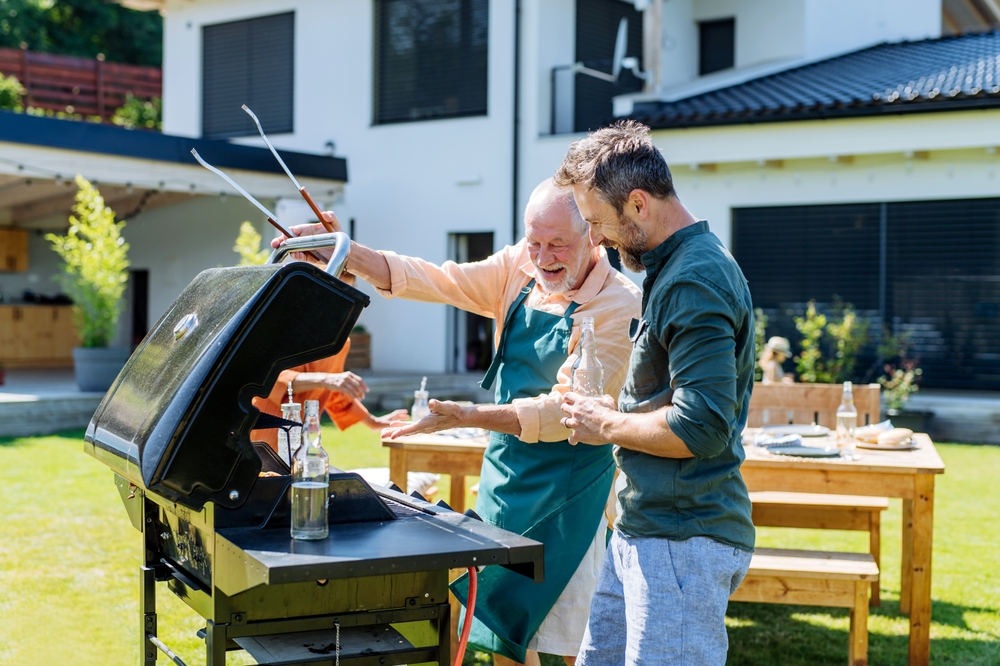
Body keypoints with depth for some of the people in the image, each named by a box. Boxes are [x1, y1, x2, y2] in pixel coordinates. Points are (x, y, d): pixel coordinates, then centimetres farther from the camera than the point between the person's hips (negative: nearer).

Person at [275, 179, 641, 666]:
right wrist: (345, 253, -13)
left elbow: (565, 412, -22)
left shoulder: (619, 305, -17)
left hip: (565, 492, -6)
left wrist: (467, 417, -30)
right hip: (502, 475, 6)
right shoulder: (518, 268, 1)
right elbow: (435, 281, -1)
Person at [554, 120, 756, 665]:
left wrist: (606, 425, -11)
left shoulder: (694, 282, -19)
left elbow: (701, 428, -25)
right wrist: (614, 409, 10)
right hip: (643, 529, 10)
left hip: (683, 542, -10)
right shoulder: (670, 268, 14)